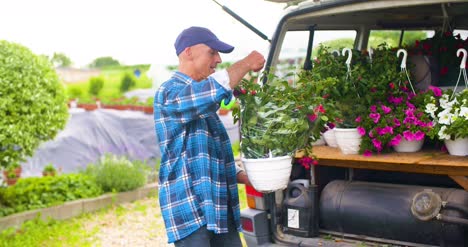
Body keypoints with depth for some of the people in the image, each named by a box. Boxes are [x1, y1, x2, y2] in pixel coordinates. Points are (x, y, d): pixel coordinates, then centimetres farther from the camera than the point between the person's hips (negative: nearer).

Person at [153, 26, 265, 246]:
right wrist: (246, 64, -16)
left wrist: (243, 176, 9)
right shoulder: (169, 93, -11)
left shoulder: (202, 98, 19)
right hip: (189, 211, -9)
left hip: (219, 209, 9)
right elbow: (215, 89, -32)